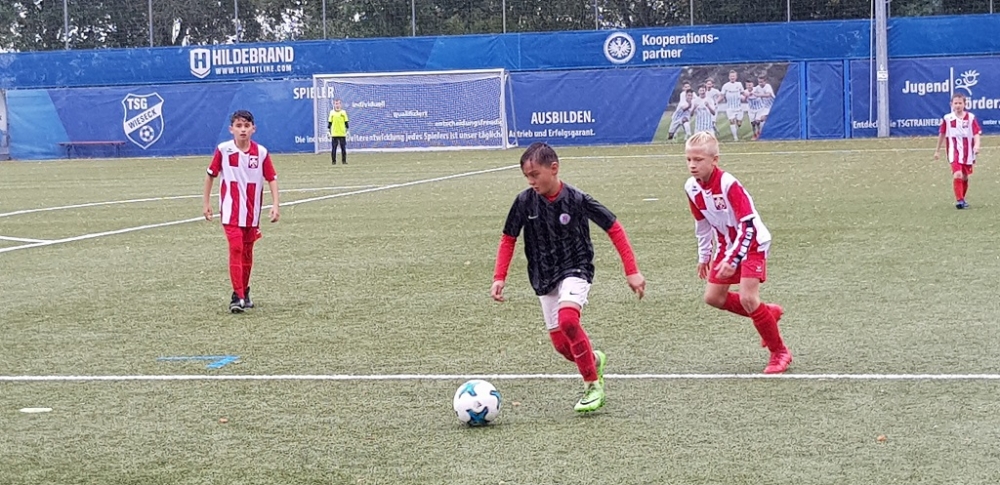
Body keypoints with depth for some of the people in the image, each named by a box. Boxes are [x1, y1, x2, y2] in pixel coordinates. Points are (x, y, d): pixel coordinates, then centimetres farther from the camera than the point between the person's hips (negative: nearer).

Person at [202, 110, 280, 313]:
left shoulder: (261, 152, -4)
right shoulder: (223, 150, -7)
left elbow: (272, 179, 1)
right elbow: (211, 174, 4)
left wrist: (275, 204, -9)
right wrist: (206, 202, 6)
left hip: (252, 212, 3)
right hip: (231, 210, -3)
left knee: (247, 252, 13)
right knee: (236, 249, -14)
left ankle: (244, 292, 29)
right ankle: (237, 296, -14)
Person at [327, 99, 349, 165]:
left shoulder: (343, 112, 6)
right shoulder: (332, 112, 6)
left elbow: (346, 122, 9)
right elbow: (329, 122, 8)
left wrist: (347, 130, 5)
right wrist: (329, 131, 5)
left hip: (342, 134, 0)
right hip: (334, 134, 0)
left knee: (343, 148, 1)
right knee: (333, 148, 0)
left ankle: (344, 160, 7)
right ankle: (334, 161, 5)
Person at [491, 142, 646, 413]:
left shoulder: (576, 200, -16)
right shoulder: (525, 202, -7)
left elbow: (614, 228, -9)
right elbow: (508, 239, 6)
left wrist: (632, 271, -12)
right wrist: (499, 278, -4)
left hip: (575, 270, -4)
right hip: (544, 277, 4)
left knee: (568, 319, -31)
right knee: (561, 344, 3)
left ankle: (593, 384, -16)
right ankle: (594, 360, 37)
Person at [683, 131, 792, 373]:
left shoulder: (728, 185, -28)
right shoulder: (691, 188, -7)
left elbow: (749, 225, -29)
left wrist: (732, 259, -33)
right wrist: (704, 256, 13)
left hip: (752, 243, -8)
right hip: (726, 244, 8)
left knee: (747, 298, -18)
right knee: (713, 297, 6)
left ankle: (780, 353, -1)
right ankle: (768, 313, 26)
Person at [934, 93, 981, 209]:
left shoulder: (970, 117, -4)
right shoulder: (947, 118, -3)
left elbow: (976, 134, -7)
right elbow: (942, 134, 9)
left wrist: (976, 145, -26)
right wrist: (937, 150, 15)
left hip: (968, 152, 2)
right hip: (954, 152, -2)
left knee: (965, 177, 13)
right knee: (957, 175, -21)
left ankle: (962, 199, 32)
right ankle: (959, 200, -17)